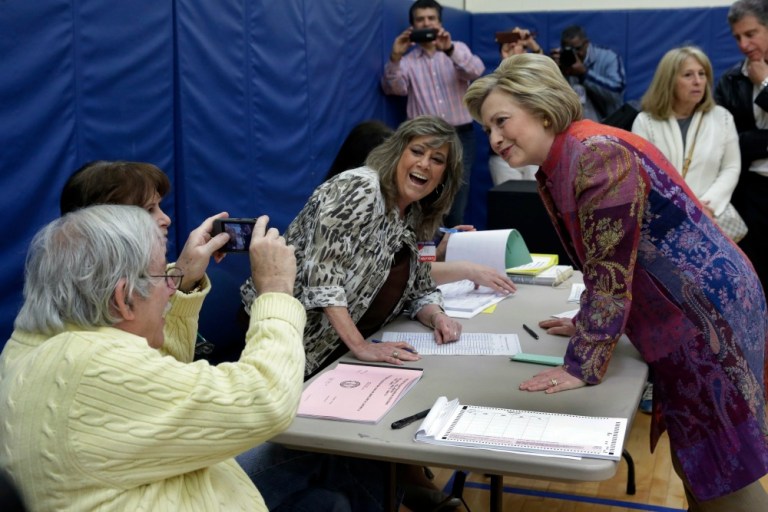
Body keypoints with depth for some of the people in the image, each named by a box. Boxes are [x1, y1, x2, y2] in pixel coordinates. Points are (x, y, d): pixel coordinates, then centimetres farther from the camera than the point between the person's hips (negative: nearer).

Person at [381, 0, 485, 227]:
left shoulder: (458, 49, 8)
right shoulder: (407, 60, 9)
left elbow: (476, 71, -12)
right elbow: (393, 88, -8)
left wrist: (450, 49, -29)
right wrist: (395, 58, -25)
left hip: (460, 136, 0)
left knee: (457, 202, 1)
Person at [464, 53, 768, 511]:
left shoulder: (599, 155, -24)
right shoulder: (552, 173, 5)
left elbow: (611, 271, -26)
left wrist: (583, 365, -23)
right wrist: (589, 325, 18)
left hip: (709, 313, -9)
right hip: (677, 316, 9)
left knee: (724, 471, 2)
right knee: (695, 462, 18)